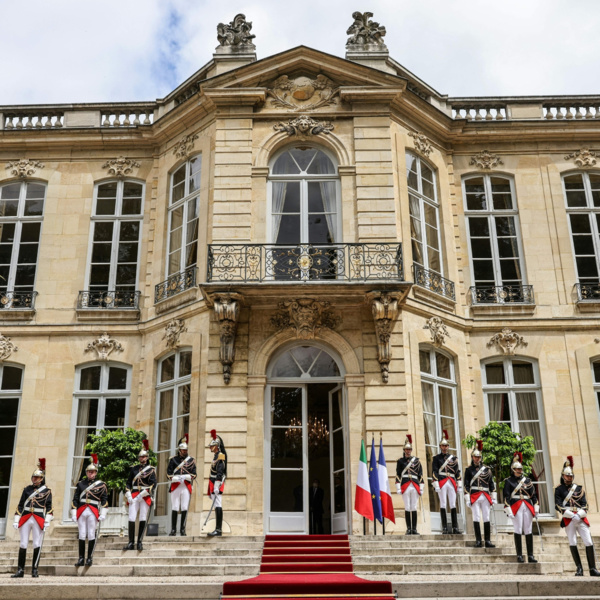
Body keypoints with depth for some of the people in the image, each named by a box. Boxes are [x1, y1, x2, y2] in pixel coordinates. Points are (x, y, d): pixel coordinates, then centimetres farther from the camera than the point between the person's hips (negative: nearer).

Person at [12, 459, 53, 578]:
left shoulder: (47, 491, 3)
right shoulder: (27, 489, 10)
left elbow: (49, 507, 0)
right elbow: (20, 505, 11)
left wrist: (47, 520, -9)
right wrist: (16, 520, 5)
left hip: (39, 520, -3)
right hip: (25, 519, 3)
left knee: (37, 545, 1)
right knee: (23, 544, 3)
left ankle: (34, 570, 9)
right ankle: (20, 570, 9)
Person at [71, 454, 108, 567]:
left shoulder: (101, 485, 4)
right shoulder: (80, 484, 10)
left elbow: (105, 500, 2)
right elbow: (75, 499, 9)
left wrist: (103, 514, -5)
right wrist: (73, 514, 3)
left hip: (93, 512, -2)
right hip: (81, 511, 2)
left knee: (91, 535, 1)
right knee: (82, 535, 4)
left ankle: (89, 558, 9)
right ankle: (81, 558, 11)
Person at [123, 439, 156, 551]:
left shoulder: (151, 469, 2)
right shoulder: (134, 468, 12)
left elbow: (153, 484, -7)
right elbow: (128, 483, 13)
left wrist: (141, 495, -14)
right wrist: (128, 495, -1)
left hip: (145, 497, -3)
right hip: (134, 496, 3)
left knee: (143, 519, -1)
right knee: (131, 519, -4)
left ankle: (139, 542, 7)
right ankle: (131, 543, 0)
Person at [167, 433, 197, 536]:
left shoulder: (191, 460, 9)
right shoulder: (173, 459, 7)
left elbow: (194, 474, 7)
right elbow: (168, 472, 5)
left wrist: (188, 477, -14)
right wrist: (174, 478, -15)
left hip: (186, 486, 1)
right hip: (175, 486, 0)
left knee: (184, 508, -1)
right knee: (174, 508, 0)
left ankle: (182, 529, 8)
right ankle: (173, 529, 8)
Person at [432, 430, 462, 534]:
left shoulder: (453, 458, 14)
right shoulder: (436, 458, 6)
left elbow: (457, 471, 13)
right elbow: (434, 472, -1)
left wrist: (459, 485, 7)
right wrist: (436, 485, -10)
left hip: (452, 483, 3)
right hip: (442, 483, -3)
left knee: (453, 505, 2)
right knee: (443, 505, -2)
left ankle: (455, 527, 5)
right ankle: (445, 528, 0)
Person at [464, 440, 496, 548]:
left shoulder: (487, 469, 12)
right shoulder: (469, 470, 5)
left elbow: (492, 483, 12)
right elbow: (466, 485, 1)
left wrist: (493, 497, 7)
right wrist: (467, 499, -5)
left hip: (485, 496, 2)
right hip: (474, 497, -2)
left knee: (486, 518, 3)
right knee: (476, 518, -3)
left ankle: (488, 541, 7)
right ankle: (478, 540, 1)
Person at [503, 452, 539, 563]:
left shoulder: (527, 480, 14)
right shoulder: (509, 481, 3)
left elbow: (533, 495, 14)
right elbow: (506, 496, -3)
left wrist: (536, 507, 5)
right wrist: (508, 510, -10)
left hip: (528, 507, 3)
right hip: (516, 507, -3)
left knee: (528, 531, 3)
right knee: (518, 531, -4)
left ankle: (530, 555, 8)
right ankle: (519, 556, 1)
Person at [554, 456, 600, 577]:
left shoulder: (579, 488, 14)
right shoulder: (559, 490, 6)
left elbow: (585, 504, 7)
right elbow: (559, 506, -4)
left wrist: (578, 515, -11)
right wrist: (572, 516, -14)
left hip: (581, 518, 2)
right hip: (568, 519, -2)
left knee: (589, 542, -3)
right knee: (573, 543, -5)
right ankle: (579, 569, 3)